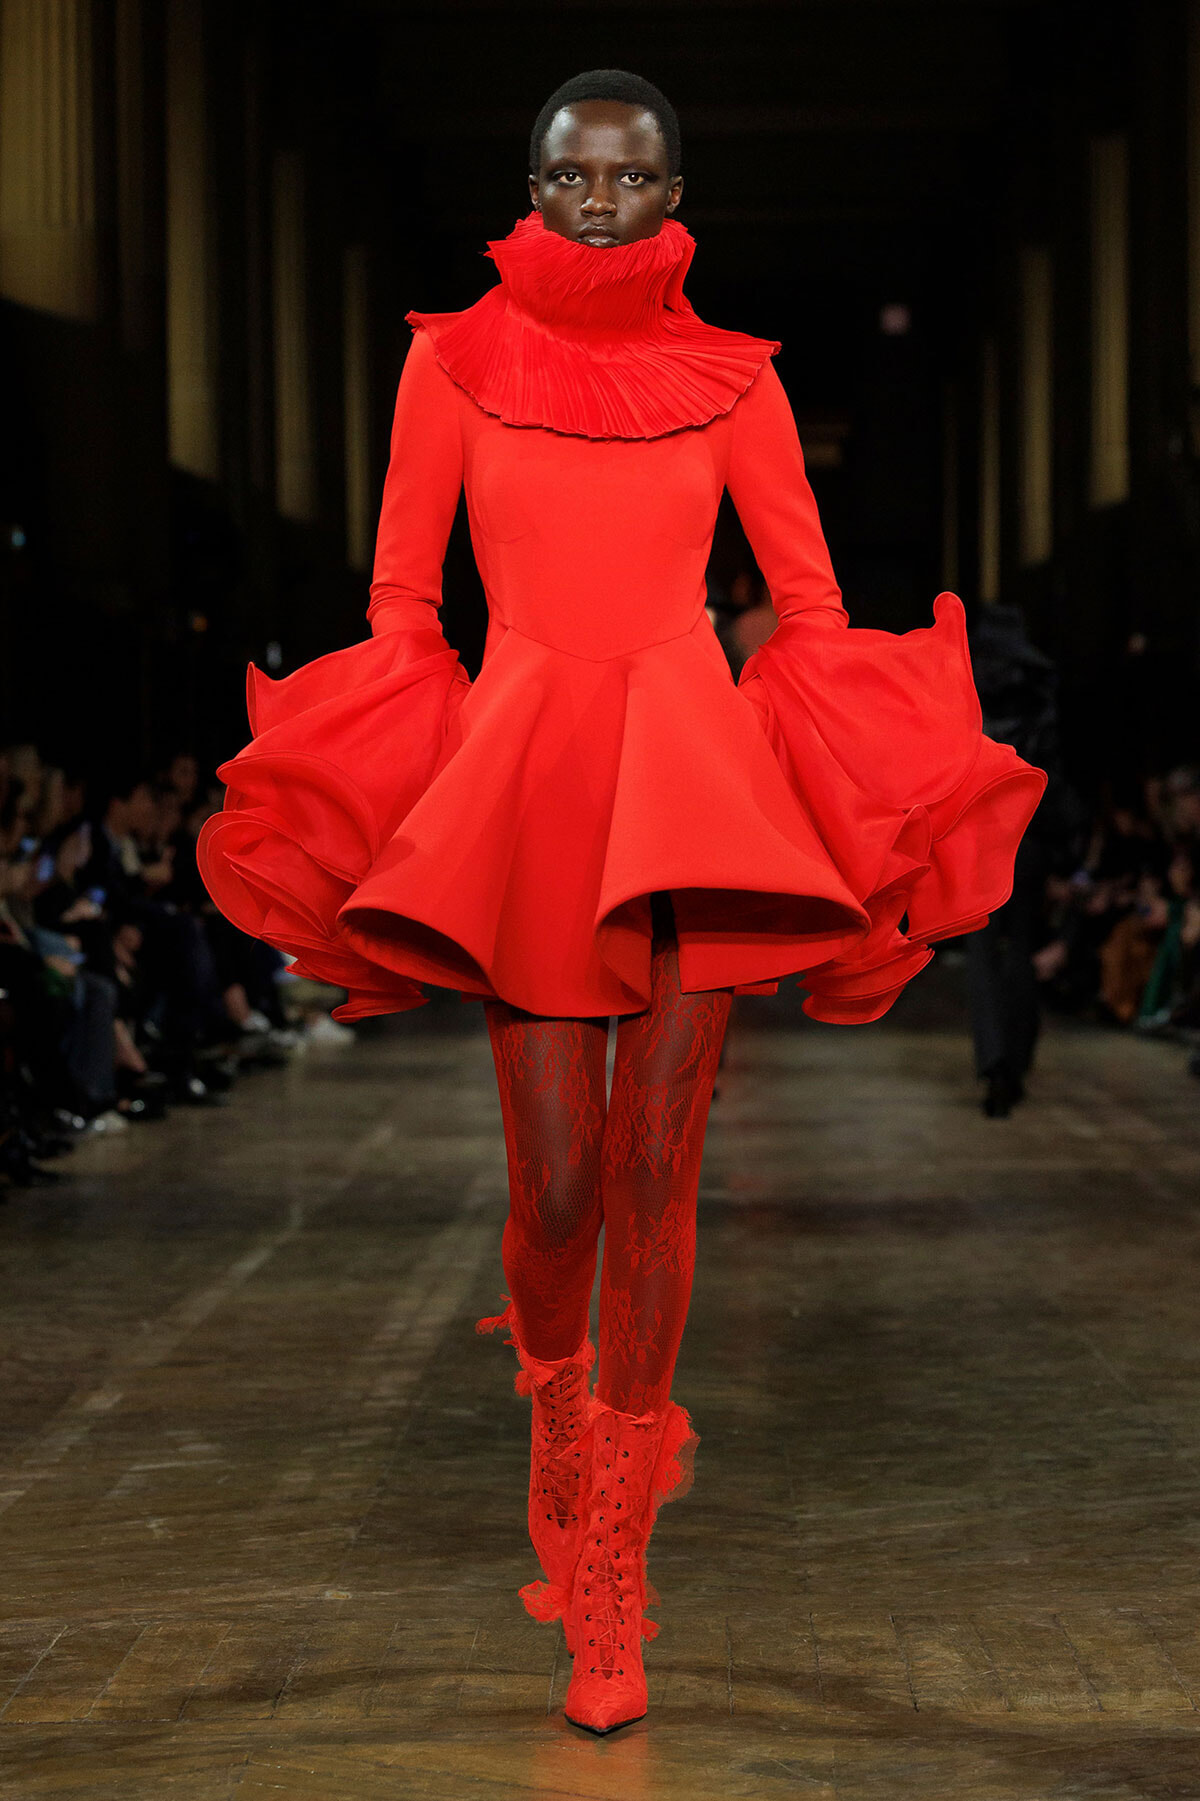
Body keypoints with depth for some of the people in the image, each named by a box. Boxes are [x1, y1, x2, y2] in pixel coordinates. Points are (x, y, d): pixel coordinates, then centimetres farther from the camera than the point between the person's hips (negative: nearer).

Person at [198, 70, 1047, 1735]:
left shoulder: (734, 378, 9)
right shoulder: (455, 362, 8)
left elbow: (812, 604, 12)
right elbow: (401, 600, 9)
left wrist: (845, 808, 1)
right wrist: (377, 808, -1)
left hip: (692, 780, 0)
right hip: (518, 783, 0)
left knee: (655, 1170, -5)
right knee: (555, 1181, -4)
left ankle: (607, 1578, 4)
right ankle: (561, 1430, 30)